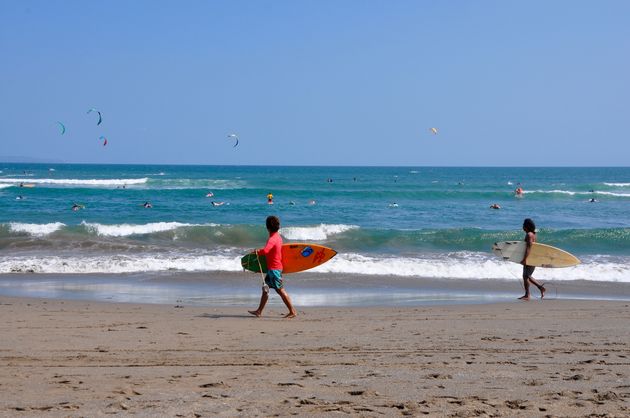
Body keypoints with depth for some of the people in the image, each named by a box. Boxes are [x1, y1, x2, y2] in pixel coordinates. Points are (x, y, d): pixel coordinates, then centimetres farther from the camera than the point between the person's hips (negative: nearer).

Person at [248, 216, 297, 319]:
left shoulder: (272, 239, -20)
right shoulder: (278, 237, 10)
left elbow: (265, 250, -37)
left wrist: (258, 252, -17)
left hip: (274, 268, -10)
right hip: (272, 268, 10)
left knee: (280, 290, -6)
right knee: (265, 288, 13)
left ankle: (293, 311, -3)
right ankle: (259, 311, 17)